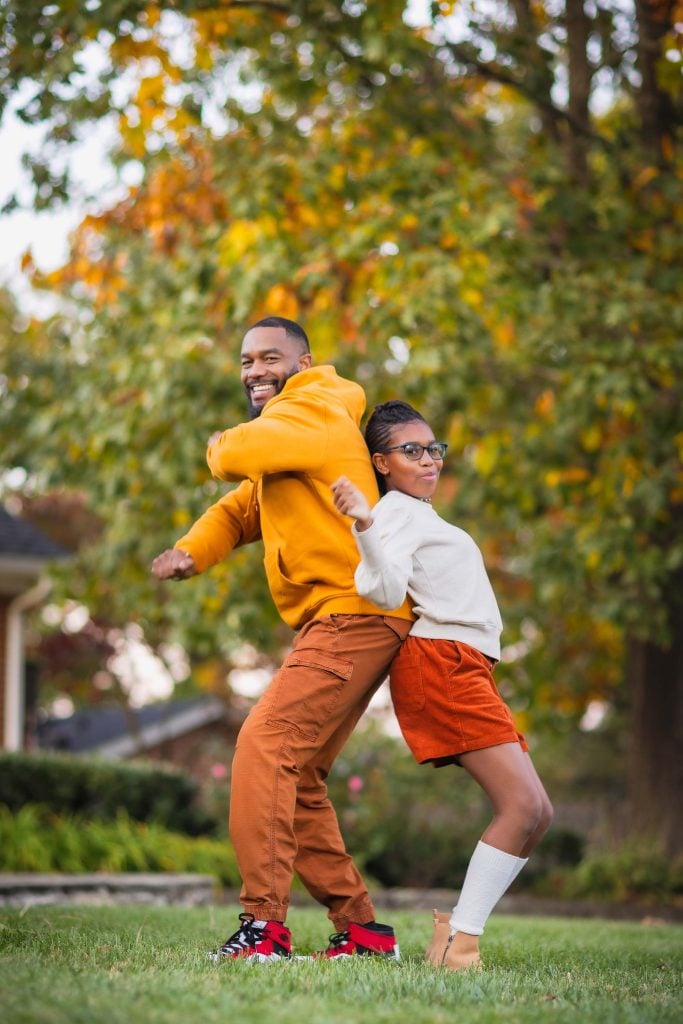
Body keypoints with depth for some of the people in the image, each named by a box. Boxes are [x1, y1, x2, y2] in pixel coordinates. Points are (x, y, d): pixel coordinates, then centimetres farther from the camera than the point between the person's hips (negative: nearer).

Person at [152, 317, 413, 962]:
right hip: (341, 625, 11)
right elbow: (241, 510, 21)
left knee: (264, 744, -19)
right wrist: (190, 553, 0)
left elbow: (232, 456, -21)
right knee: (296, 778, 12)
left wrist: (221, 443, 5)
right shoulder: (286, 439, 27)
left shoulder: (312, 411, -6)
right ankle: (361, 928, 15)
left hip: (353, 616, -11)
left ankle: (263, 924, -23)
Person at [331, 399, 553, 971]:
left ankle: (455, 931, -1)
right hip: (440, 662, -10)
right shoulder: (397, 511, -3)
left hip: (466, 674, 10)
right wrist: (365, 526, -38)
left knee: (537, 813, 4)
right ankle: (460, 940, -20)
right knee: (524, 804, -19)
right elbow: (385, 591, -22)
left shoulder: (420, 514, 26)